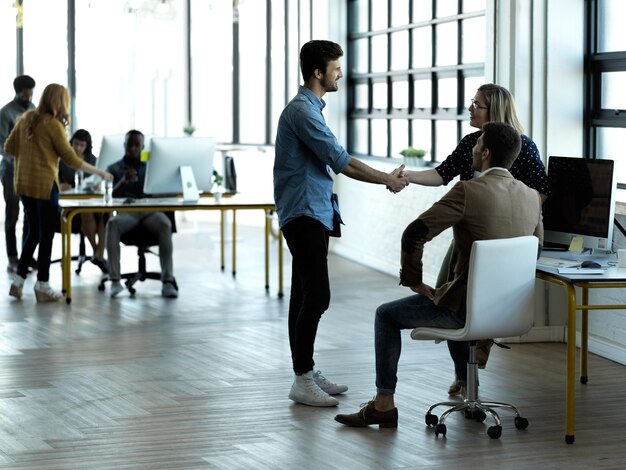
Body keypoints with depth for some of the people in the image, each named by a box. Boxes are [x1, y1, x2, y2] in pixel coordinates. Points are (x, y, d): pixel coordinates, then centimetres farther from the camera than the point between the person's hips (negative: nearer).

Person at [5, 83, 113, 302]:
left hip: (23, 183, 7)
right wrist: (100, 172, -2)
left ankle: (18, 280, 16)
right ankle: (42, 286, 8)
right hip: (44, 184, -7)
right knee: (46, 235, 3)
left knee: (33, 232, 18)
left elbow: (9, 147, 10)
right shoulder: (53, 125, -14)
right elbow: (71, 159, -10)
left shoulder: (26, 118, 5)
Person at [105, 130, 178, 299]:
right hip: (125, 212, 0)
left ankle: (168, 280, -40)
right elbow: (111, 196, 1)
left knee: (165, 224, -35)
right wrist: (124, 181, -19)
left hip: (150, 211, 0)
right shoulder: (114, 169, 15)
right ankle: (115, 280, -37)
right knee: (112, 223, -35)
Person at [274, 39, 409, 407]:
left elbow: (335, 162, 21)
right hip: (304, 214, -11)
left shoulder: (311, 108, 18)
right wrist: (387, 180, -10)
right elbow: (340, 160, -19)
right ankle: (303, 381, -10)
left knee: (306, 294, 12)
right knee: (317, 295, -13)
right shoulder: (302, 111, -16)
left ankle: (306, 372, 17)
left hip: (313, 214, 11)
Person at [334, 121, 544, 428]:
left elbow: (414, 235, -20)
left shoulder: (468, 192, -18)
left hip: (469, 308, -7)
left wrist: (414, 283, -6)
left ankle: (383, 404, 13)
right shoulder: (532, 197, 1)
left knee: (387, 315, 12)